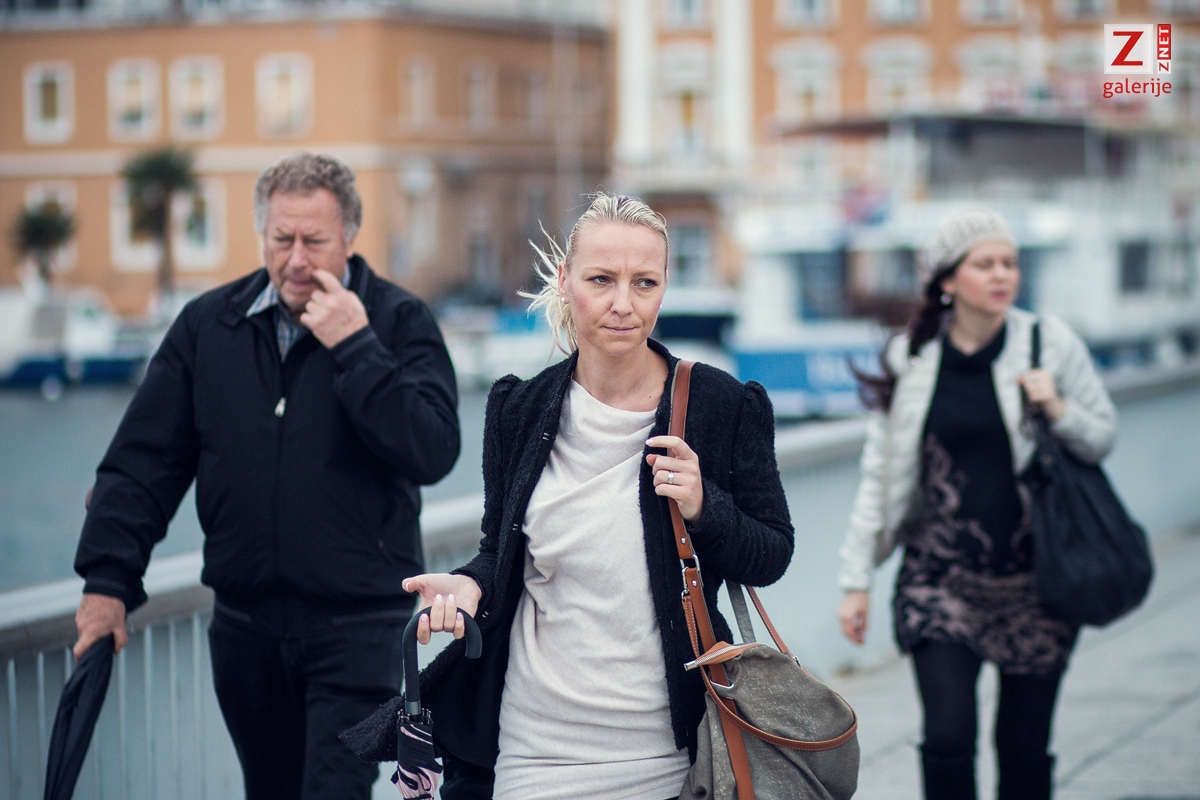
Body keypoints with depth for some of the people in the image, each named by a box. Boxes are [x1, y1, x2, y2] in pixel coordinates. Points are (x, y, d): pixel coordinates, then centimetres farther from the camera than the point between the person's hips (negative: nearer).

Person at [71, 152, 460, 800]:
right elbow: (143, 460, 5)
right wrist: (108, 579, -3)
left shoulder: (398, 323, -5)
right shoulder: (209, 324, 5)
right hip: (245, 624, 4)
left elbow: (434, 452, -19)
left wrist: (354, 347, -21)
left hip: (357, 626, -4)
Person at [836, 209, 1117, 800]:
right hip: (941, 575, 0)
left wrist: (1058, 412, -15)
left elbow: (1103, 438, 7)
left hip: (1034, 577, 0)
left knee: (1024, 748, 4)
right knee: (948, 737, -12)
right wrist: (857, 577, 4)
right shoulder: (912, 357, 0)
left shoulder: (1051, 343, -2)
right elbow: (881, 470, 5)